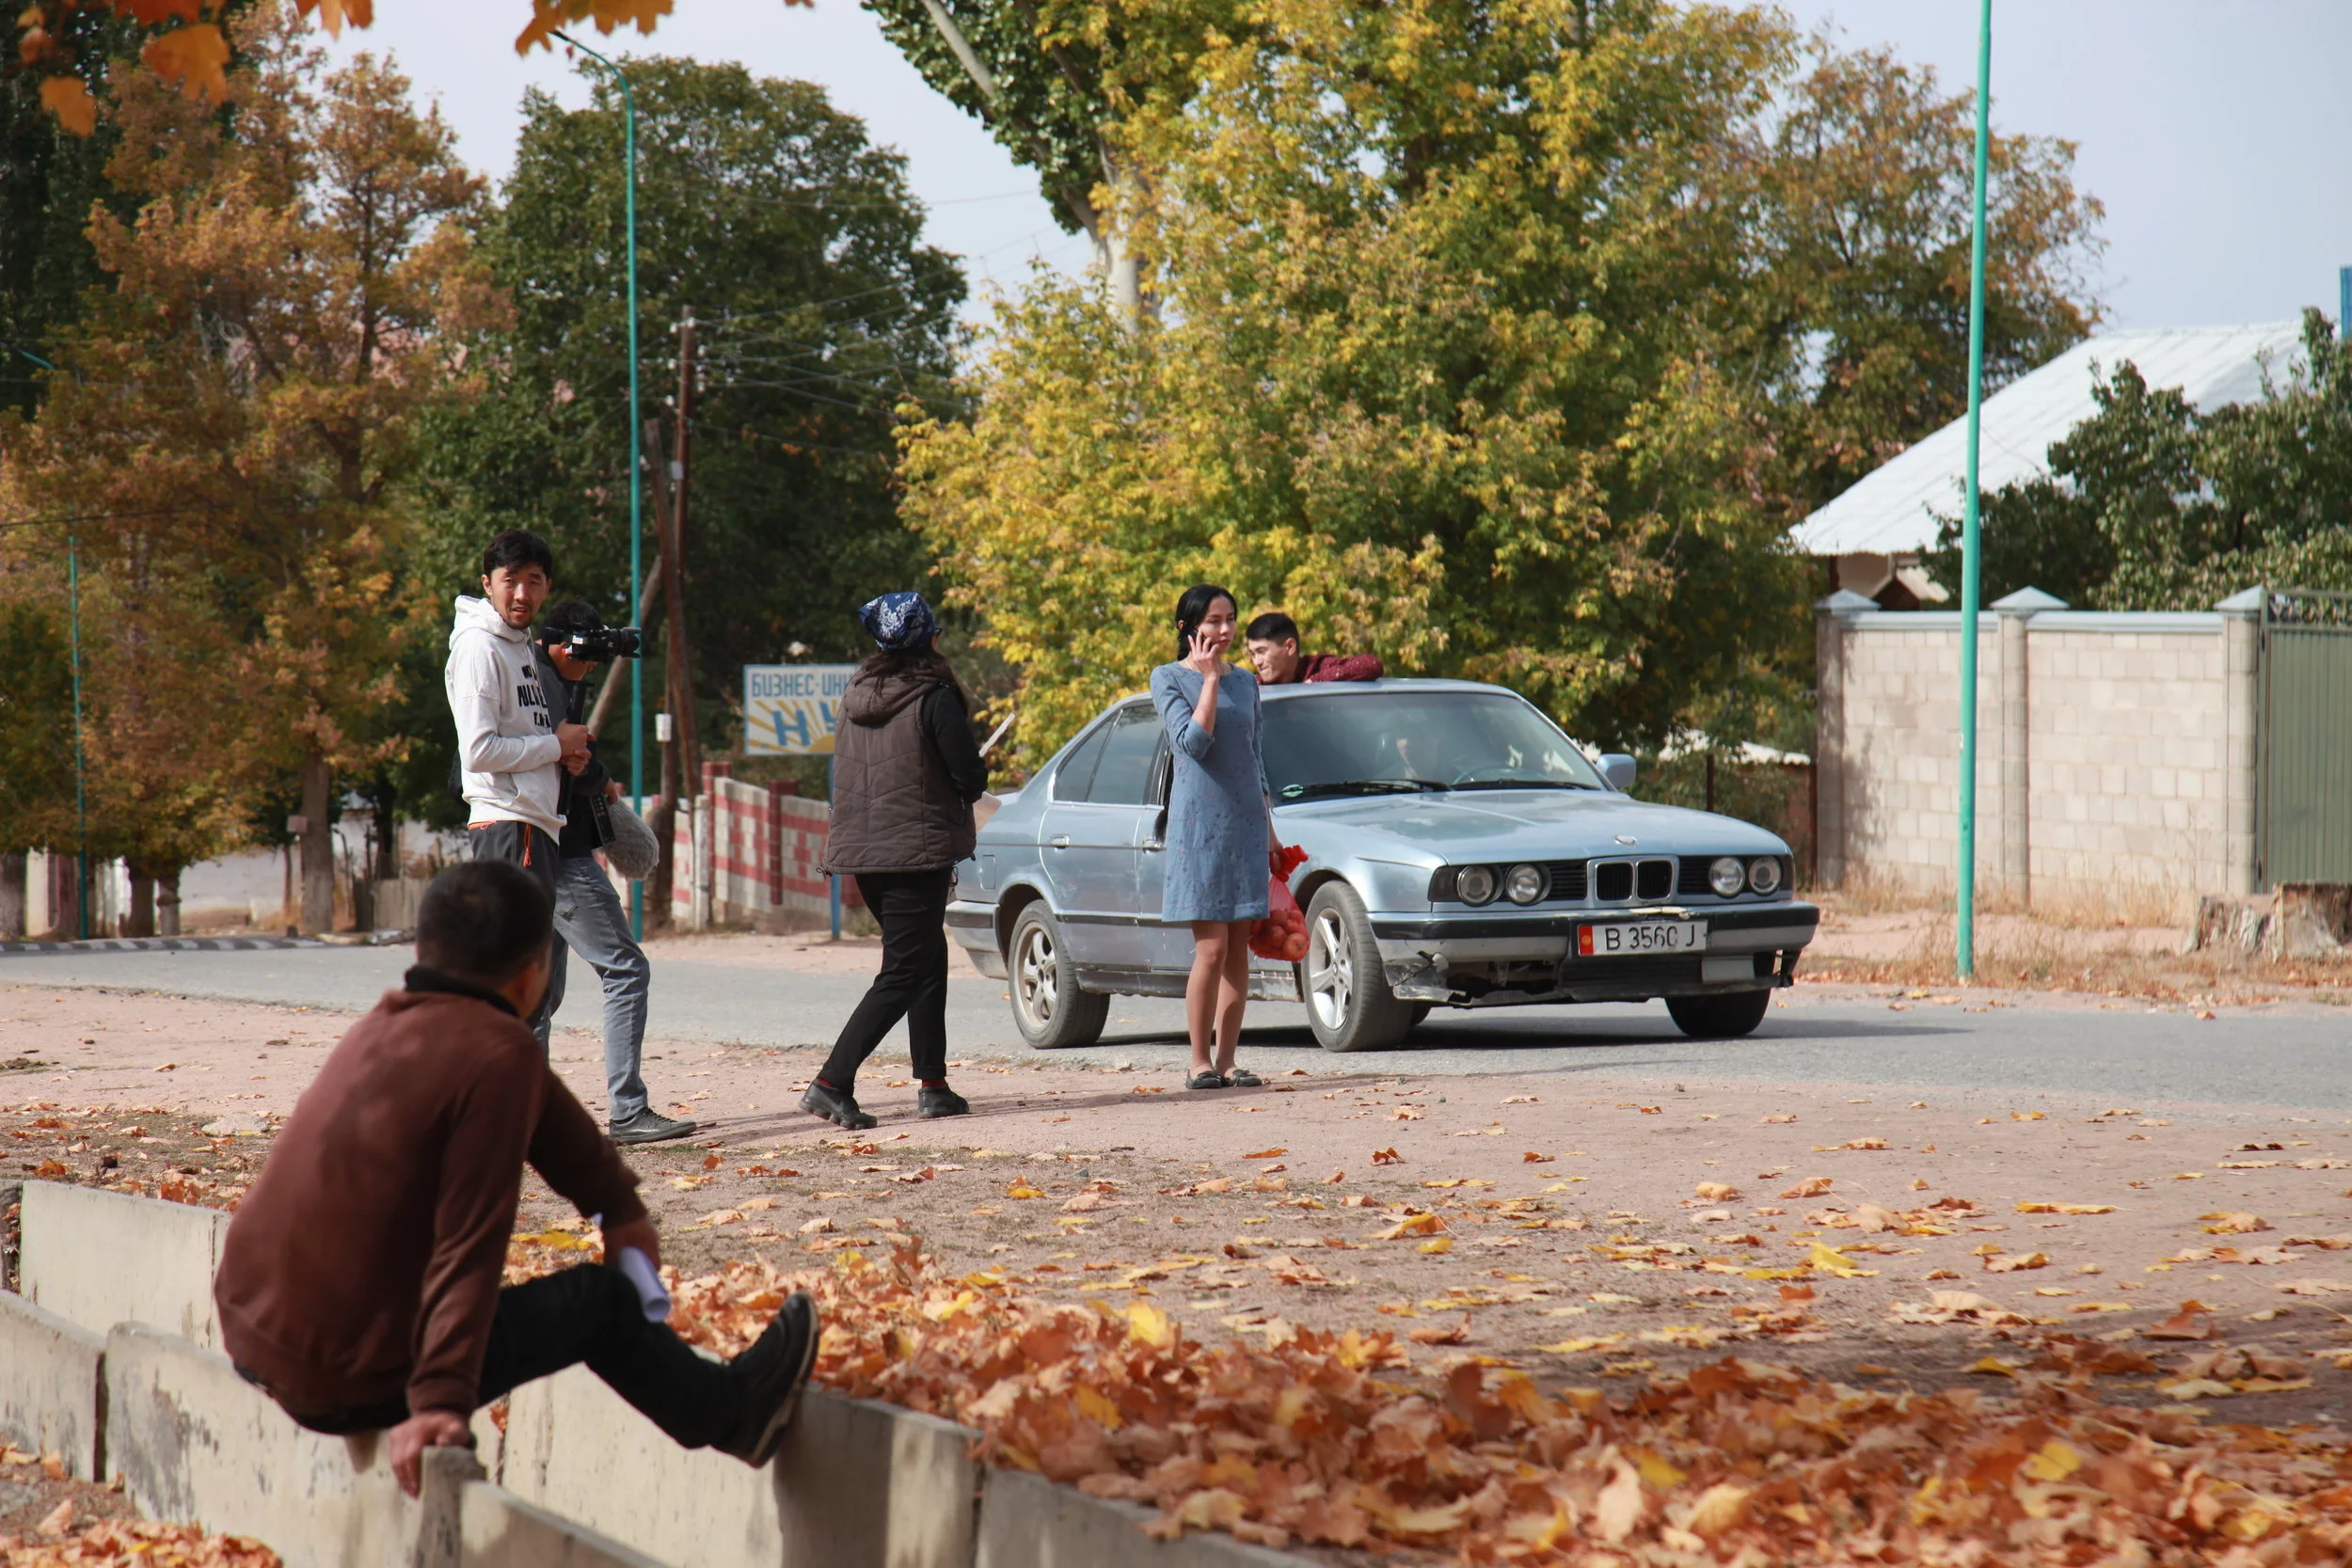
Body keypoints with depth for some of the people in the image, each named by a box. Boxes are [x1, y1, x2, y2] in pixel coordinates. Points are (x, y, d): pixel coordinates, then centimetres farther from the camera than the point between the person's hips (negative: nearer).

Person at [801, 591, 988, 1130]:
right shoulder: (933, 698, -12)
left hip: (861, 849, 7)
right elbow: (971, 777, -11)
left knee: (927, 958, 20)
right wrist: (969, 787, 13)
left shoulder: (857, 696, 7)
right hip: (918, 852, -7)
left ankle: (933, 1084, 19)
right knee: (903, 974, -4)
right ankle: (832, 1082, -15)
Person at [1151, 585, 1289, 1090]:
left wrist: (1269, 830, 16)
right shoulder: (1169, 679, -1)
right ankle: (1200, 1062, -2)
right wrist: (1210, 678, -15)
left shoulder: (1245, 682, 14)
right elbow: (1192, 742, -15)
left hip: (1245, 824, 5)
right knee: (1211, 949, -10)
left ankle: (1228, 1061, 7)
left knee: (1239, 950, 3)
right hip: (1199, 823, -5)